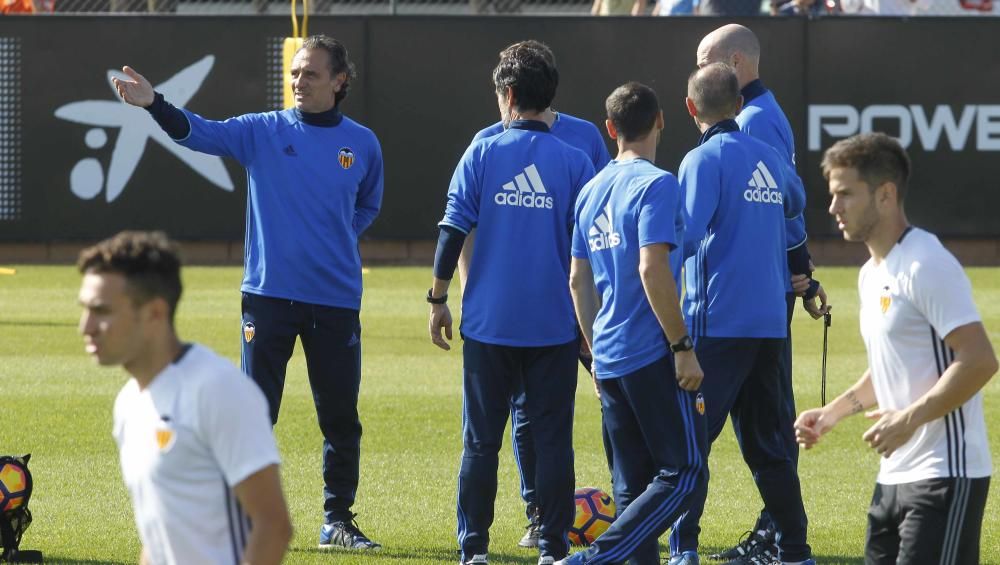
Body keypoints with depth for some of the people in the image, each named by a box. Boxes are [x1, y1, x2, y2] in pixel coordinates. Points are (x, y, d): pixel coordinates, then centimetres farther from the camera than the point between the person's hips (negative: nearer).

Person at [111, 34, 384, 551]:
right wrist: (153, 104, -33)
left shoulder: (362, 144, 6)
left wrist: (337, 238, 6)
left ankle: (338, 520, 17)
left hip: (336, 299, 1)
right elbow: (199, 132, -16)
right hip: (269, 295, -1)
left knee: (341, 417, 5)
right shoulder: (262, 132, 0)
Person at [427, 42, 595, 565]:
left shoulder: (483, 153, -2)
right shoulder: (574, 163, 0)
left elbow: (453, 230, -5)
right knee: (552, 439, 5)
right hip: (555, 324, 0)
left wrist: (438, 299, 4)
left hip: (488, 322, 0)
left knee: (481, 441, 7)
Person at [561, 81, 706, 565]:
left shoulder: (592, 190, 13)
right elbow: (652, 269, -19)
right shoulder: (655, 185, -10)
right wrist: (683, 346, -15)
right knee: (684, 474, -5)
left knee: (633, 485, 10)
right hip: (652, 353, -8)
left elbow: (578, 280, 17)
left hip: (609, 358, 8)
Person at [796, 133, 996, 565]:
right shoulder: (872, 274, 15)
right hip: (894, 476, 10)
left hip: (945, 476, -10)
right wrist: (833, 412, 17)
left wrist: (910, 419, -24)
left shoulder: (927, 266, -15)